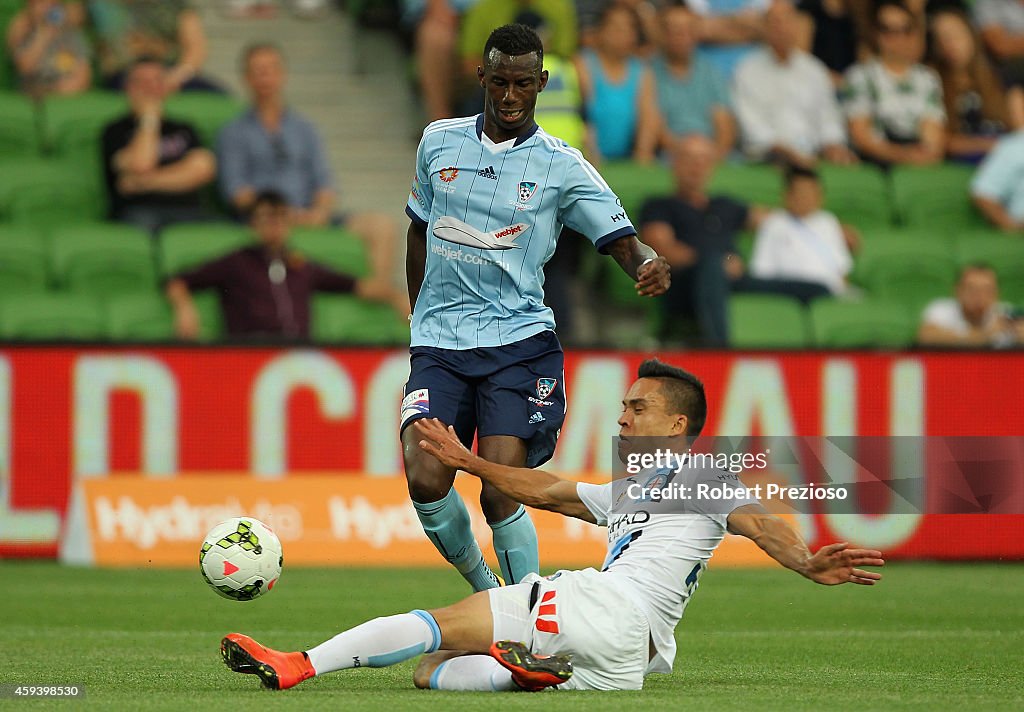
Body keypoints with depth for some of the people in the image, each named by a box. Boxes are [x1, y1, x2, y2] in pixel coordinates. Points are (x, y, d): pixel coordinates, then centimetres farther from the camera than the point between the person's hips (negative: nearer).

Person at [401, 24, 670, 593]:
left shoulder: (563, 167, 0)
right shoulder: (439, 142, 9)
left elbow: (624, 242, -4)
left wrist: (650, 266, -27)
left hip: (519, 338, -2)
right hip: (439, 340, 2)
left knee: (501, 493, -15)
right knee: (426, 481, -16)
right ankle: (484, 591, 8)